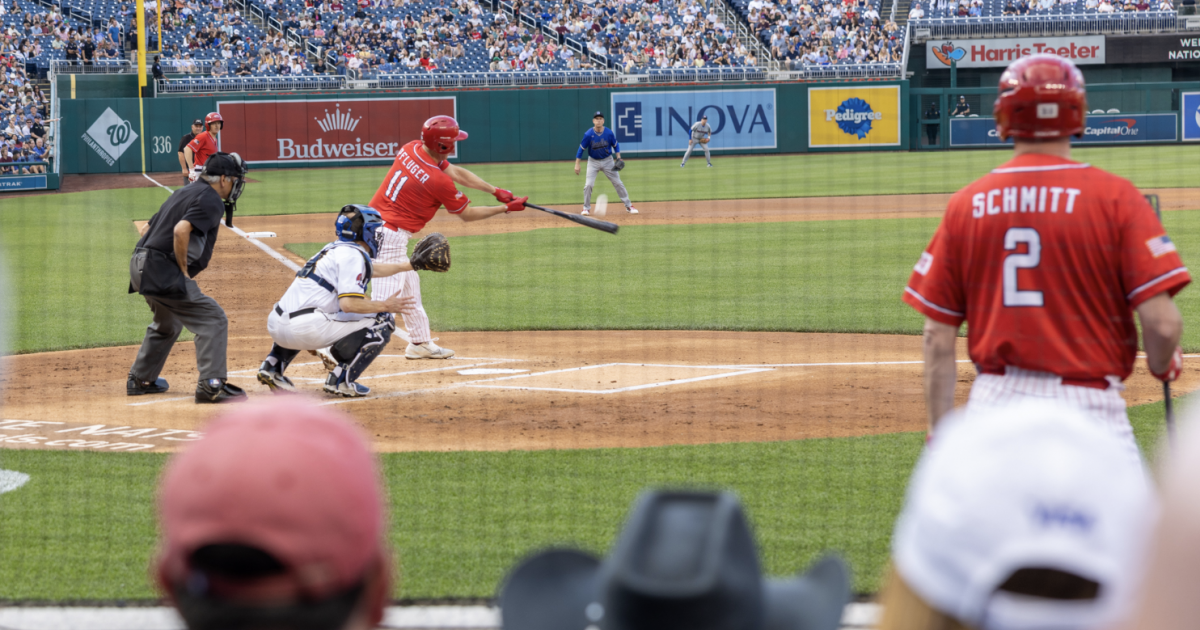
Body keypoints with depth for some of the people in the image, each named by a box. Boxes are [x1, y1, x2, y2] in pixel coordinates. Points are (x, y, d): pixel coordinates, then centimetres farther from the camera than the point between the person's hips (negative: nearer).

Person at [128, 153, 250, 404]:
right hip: (162, 270, -10)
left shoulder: (185, 192, 22)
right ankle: (211, 385, -16)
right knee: (212, 319, -9)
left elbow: (148, 229, 24)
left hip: (141, 267, 10)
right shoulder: (211, 200, -8)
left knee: (168, 324, 31)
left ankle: (139, 380, 39)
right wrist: (184, 270, -15)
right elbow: (181, 230, -25)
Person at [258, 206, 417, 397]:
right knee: (383, 320, -2)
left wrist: (407, 266, 48)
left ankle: (272, 365, 24)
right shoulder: (353, 255, -5)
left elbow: (370, 270, 41)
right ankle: (342, 380, -7)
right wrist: (385, 306, -4)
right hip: (306, 329, -9)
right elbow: (348, 304, -17)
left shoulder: (335, 248, 23)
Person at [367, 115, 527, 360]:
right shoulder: (437, 181, -20)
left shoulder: (411, 149, 3)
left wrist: (496, 191, 7)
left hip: (371, 226, 10)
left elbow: (456, 173, 12)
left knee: (409, 285, 24)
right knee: (384, 298, -13)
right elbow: (467, 214, -3)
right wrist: (506, 208, 7)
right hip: (391, 236, -10)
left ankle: (420, 342, 37)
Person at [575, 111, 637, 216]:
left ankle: (628, 206, 13)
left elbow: (616, 145, 4)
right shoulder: (588, 134, -18)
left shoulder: (609, 133, -13)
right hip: (593, 162, -1)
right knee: (588, 185, -12)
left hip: (607, 161, 1)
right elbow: (581, 149, -9)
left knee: (618, 183, 2)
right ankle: (586, 208, 6)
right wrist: (577, 164, -9)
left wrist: (618, 158, -9)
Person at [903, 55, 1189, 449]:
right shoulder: (1114, 197, -5)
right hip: (1088, 405, -3)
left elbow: (938, 336, 3)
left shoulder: (966, 205, 4)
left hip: (993, 401, 3)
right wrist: (1162, 365, 11)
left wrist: (939, 433, 10)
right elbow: (1163, 322, -11)